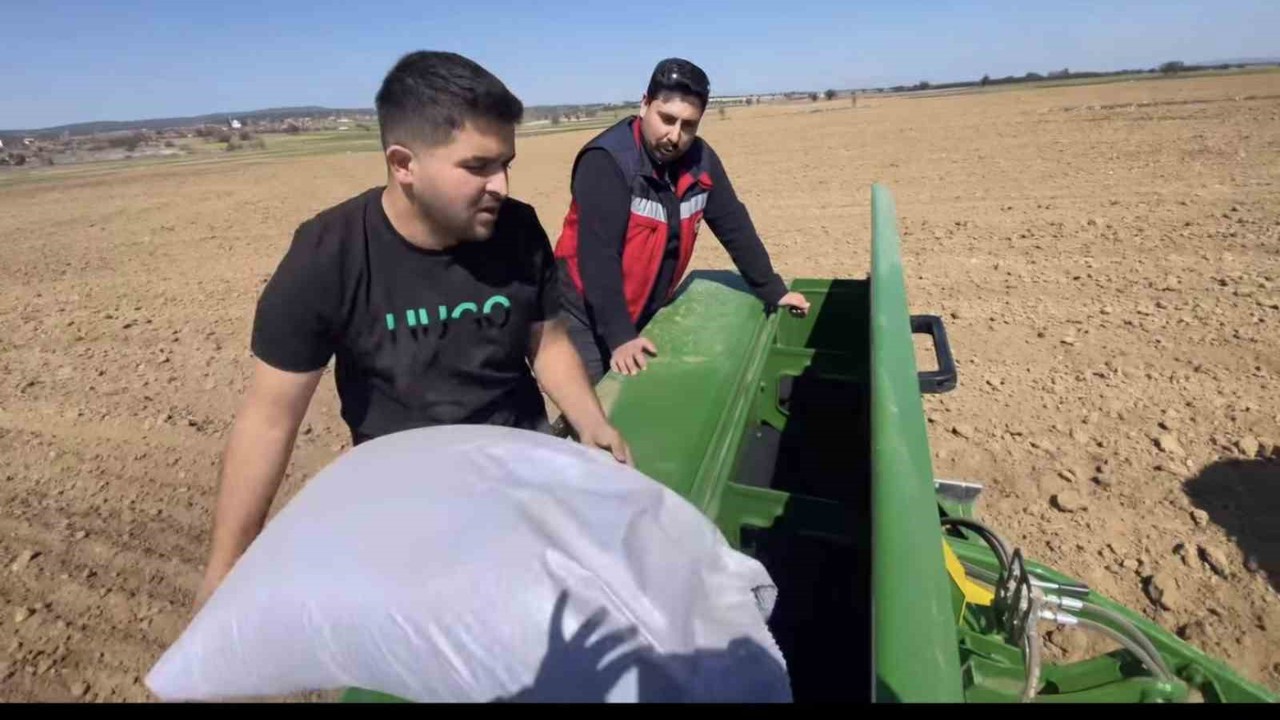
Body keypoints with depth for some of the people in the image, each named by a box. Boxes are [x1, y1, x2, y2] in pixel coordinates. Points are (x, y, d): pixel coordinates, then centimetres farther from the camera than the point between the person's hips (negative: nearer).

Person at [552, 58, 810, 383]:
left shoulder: (701, 160, -3)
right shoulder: (607, 161, -22)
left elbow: (735, 228, 5)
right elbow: (598, 255, -28)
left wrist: (773, 291, 8)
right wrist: (619, 335, -33)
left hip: (646, 314, 6)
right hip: (589, 316, -6)